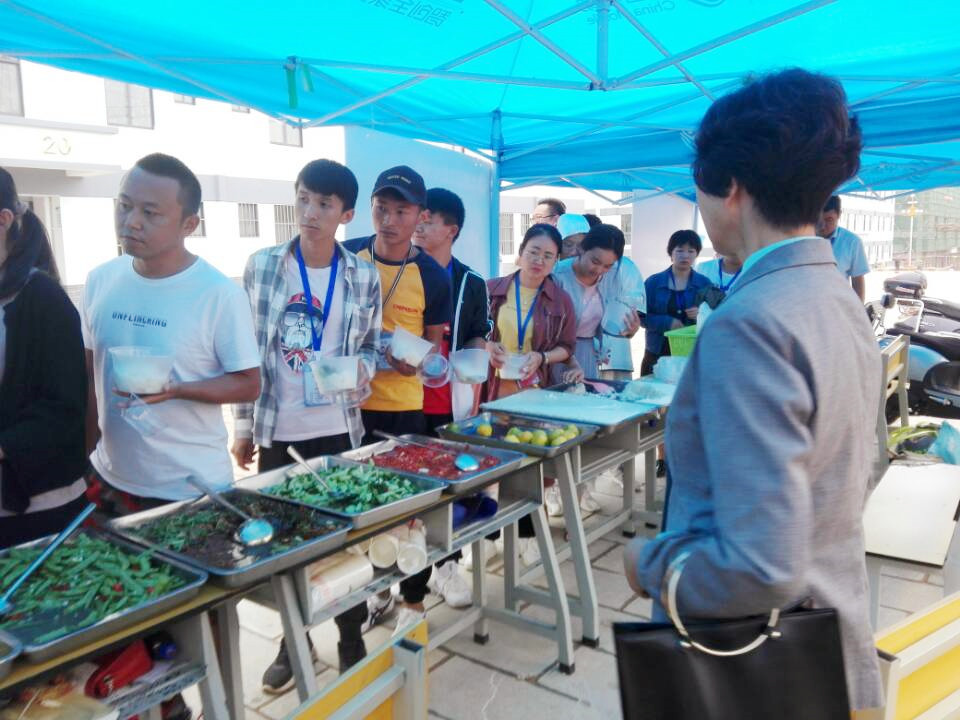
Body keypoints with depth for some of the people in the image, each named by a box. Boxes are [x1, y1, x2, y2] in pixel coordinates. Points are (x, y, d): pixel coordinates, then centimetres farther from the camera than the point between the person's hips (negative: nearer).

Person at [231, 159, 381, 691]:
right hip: (276, 430, 1)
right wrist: (242, 426, 3)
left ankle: (351, 638, 31)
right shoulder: (262, 266, -2)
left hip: (339, 429, 0)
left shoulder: (363, 277, -1)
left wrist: (361, 371, -15)